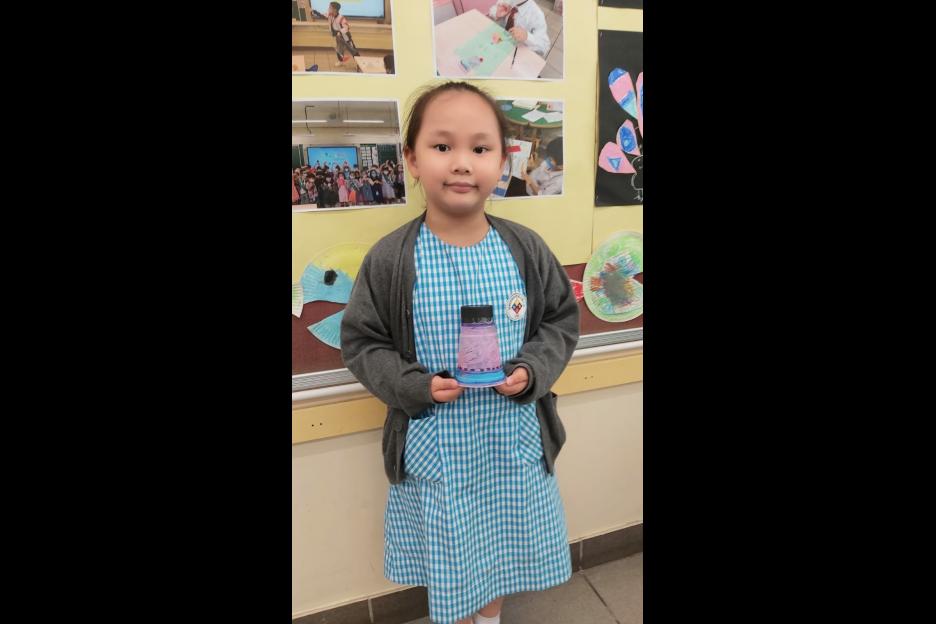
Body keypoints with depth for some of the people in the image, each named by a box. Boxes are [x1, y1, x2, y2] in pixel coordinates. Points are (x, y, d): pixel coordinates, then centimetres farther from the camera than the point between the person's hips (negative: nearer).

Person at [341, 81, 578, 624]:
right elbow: (361, 342, -6)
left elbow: (563, 320, 2)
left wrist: (532, 370, -15)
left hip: (513, 439, 3)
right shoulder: (390, 259, -14)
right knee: (447, 559, 19)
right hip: (435, 447, -2)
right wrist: (415, 385, -20)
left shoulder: (526, 249, -8)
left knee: (503, 544, 25)